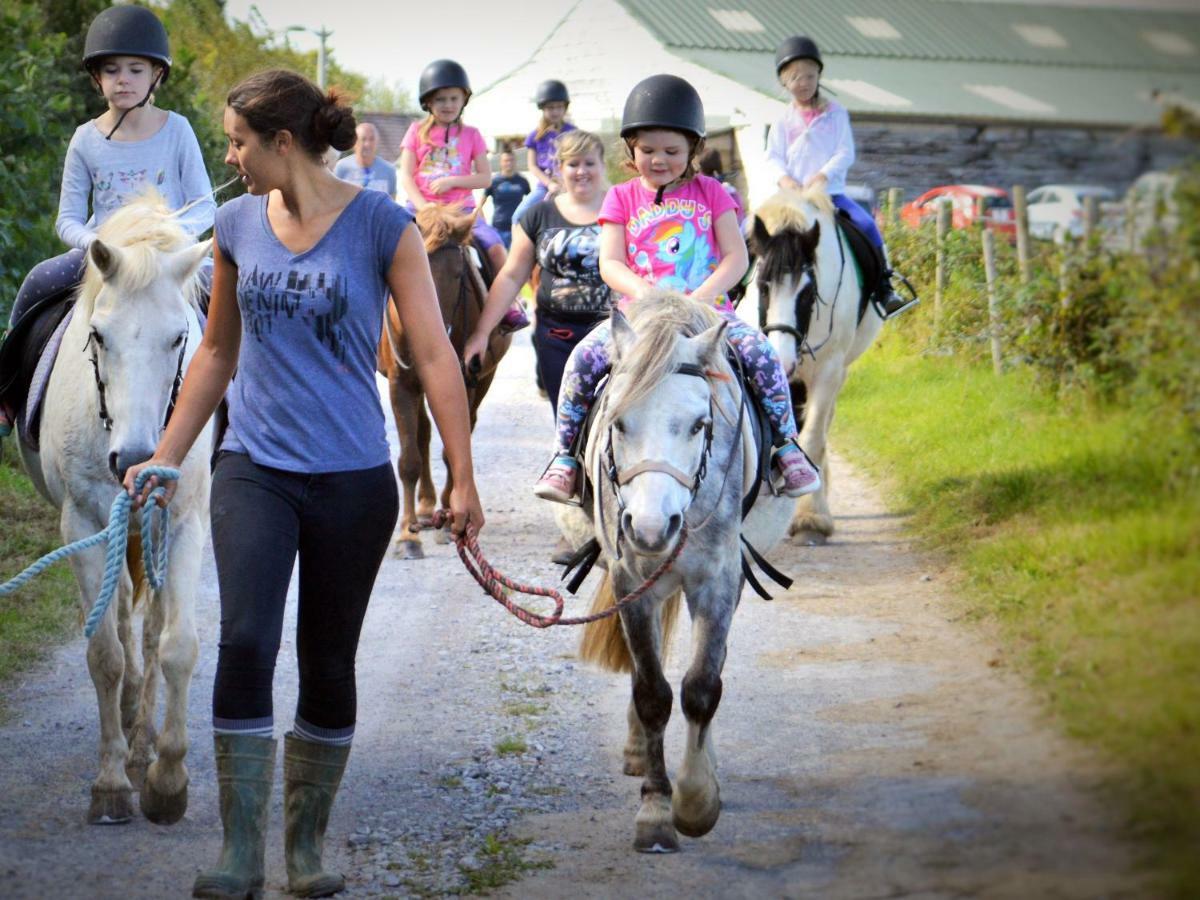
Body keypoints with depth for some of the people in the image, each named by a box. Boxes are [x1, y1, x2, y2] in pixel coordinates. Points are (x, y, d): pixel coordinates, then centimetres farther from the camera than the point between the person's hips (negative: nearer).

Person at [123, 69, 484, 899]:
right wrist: (166, 457, 16)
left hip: (352, 479, -2)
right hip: (254, 471, 2)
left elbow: (433, 354, -6)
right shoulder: (238, 224, 5)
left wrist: (463, 480, -10)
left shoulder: (382, 226, -6)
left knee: (329, 662, 6)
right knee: (245, 641, -14)